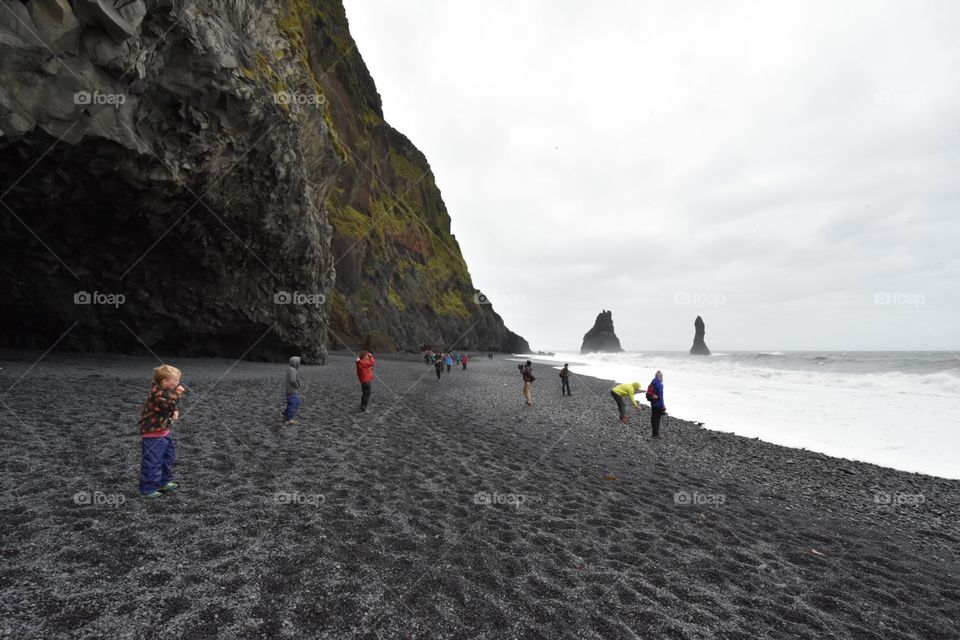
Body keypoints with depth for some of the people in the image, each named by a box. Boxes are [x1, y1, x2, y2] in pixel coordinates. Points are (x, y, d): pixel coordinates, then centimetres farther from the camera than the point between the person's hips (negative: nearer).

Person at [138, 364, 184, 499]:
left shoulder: (167, 391, 5)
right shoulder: (158, 393, -25)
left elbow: (174, 406, 15)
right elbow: (169, 405, -33)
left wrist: (176, 412, -4)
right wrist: (177, 394, -27)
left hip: (164, 430, 10)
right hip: (152, 433, -10)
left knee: (168, 457, 20)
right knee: (152, 461, -3)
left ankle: (164, 482, 33)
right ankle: (148, 489, 7)